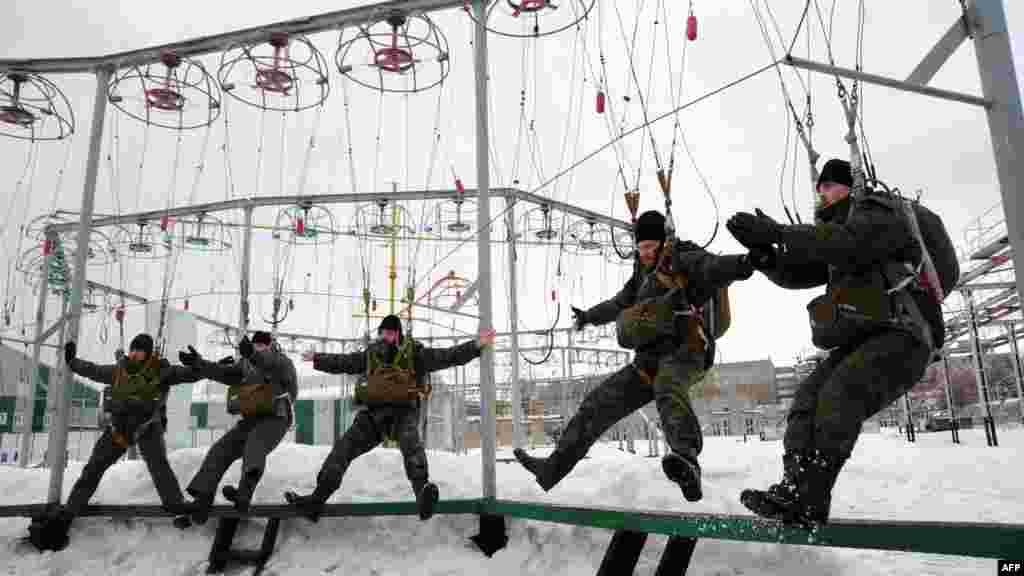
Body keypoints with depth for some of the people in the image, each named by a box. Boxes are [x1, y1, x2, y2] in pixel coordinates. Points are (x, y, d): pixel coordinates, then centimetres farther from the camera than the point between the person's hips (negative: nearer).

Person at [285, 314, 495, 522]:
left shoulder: (415, 352, 6)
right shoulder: (371, 354, 18)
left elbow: (447, 356, -2)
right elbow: (342, 362, 31)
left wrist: (476, 345, -11)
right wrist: (317, 359, 39)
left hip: (403, 411, -5)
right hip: (374, 412, 5)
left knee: (411, 443, -34)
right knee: (343, 447, -4)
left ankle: (422, 493, -57)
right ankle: (318, 498, 2)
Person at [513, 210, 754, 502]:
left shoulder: (682, 260, 0)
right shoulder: (644, 274, 23)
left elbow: (713, 267, -23)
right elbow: (620, 304, 40)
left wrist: (740, 264, -45)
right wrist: (589, 316, 54)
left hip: (685, 351, -8)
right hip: (649, 361, 8)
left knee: (667, 386, -41)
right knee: (598, 404, 5)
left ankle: (687, 462, -63)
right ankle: (553, 468, 11)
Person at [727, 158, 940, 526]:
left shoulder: (880, 211, 1)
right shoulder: (838, 229, 26)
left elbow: (848, 244, -21)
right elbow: (798, 273, 15)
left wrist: (777, 232, -22)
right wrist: (764, 253, -6)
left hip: (902, 336, -8)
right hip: (862, 340, 8)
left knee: (839, 398, -28)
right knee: (808, 399, -11)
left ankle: (808, 500, -32)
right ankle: (794, 489, -19)